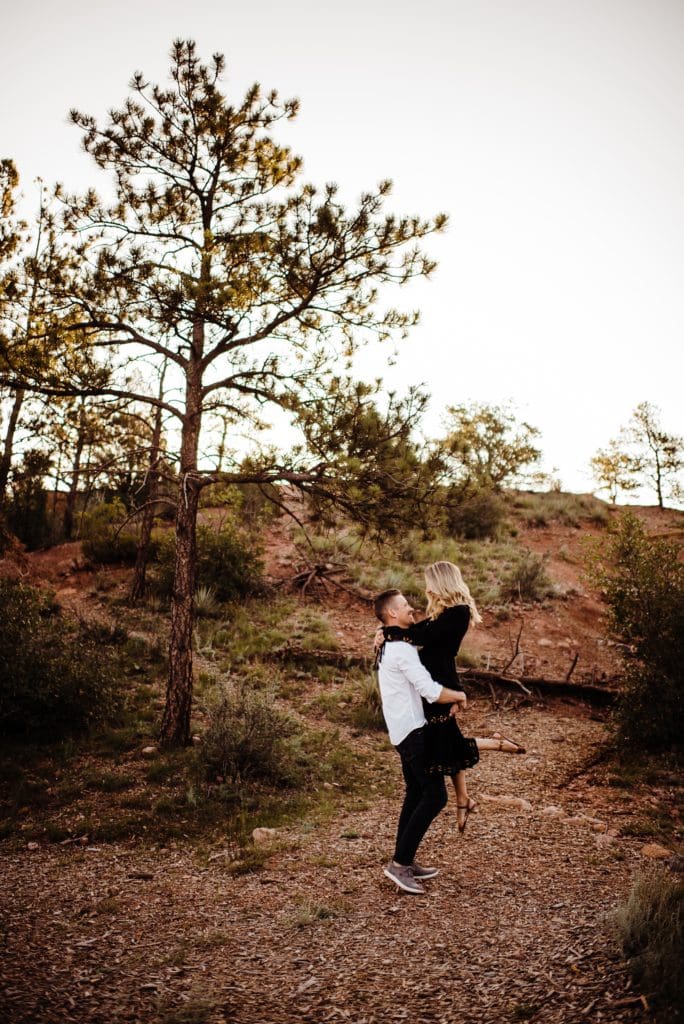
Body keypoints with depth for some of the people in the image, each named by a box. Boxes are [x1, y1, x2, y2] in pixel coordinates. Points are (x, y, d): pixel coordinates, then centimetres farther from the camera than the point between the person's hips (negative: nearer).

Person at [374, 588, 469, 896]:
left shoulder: (389, 647, 15)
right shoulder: (402, 649, -19)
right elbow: (432, 692, -23)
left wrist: (449, 696, 5)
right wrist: (459, 695, -5)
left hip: (404, 731, 10)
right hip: (413, 731, -10)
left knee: (416, 794, 16)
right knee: (435, 795, -8)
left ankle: (404, 862, 22)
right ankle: (400, 862, -5)